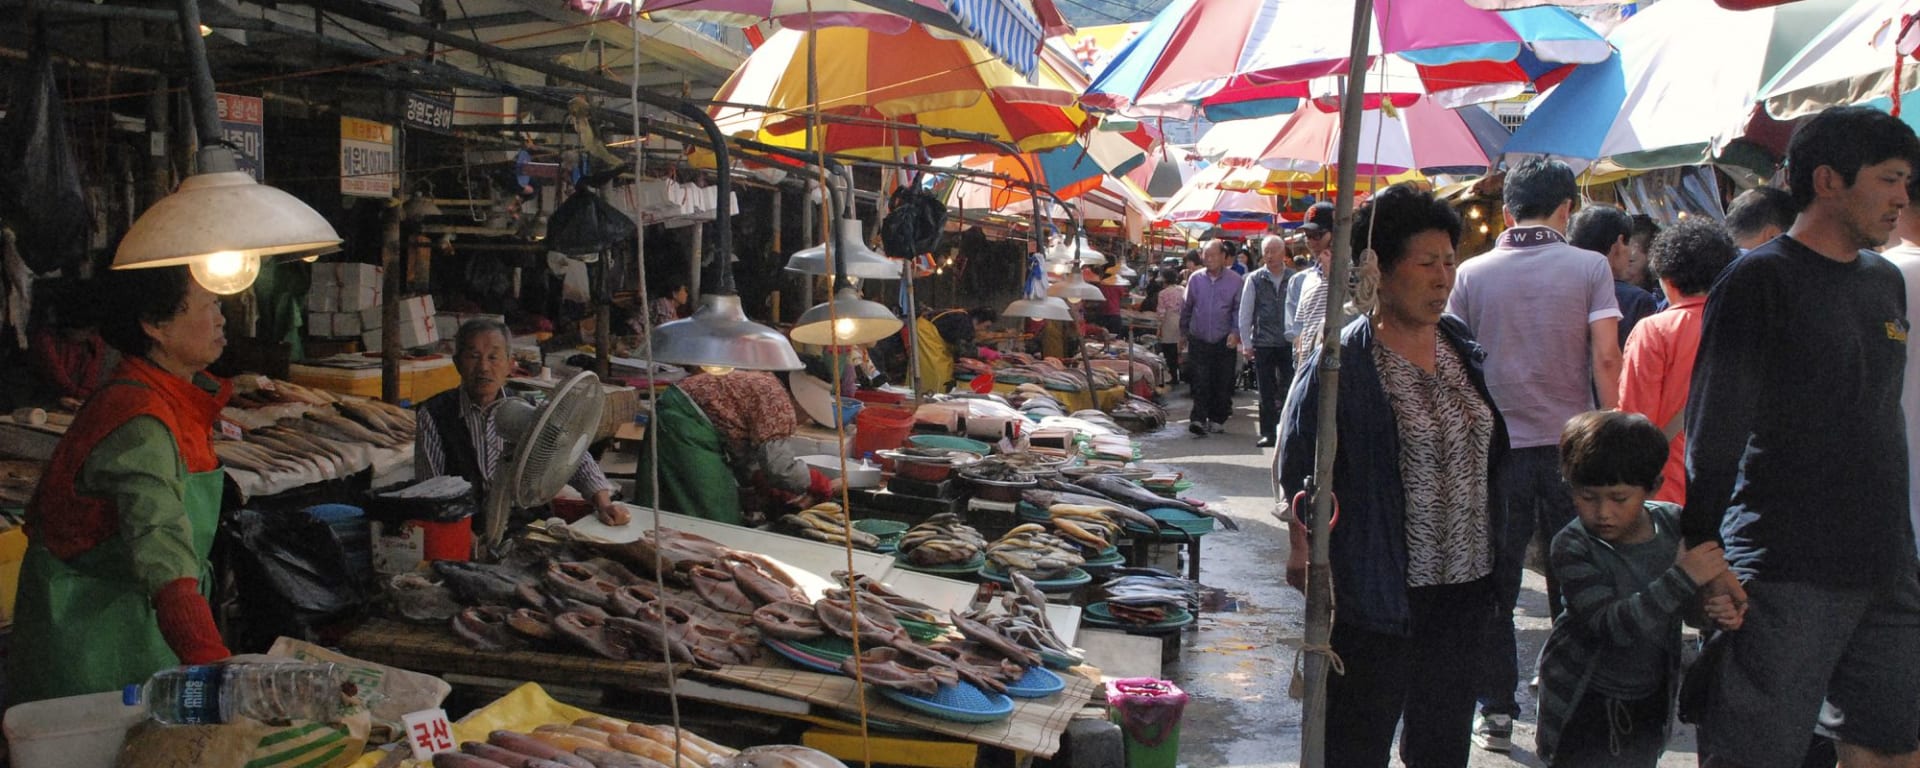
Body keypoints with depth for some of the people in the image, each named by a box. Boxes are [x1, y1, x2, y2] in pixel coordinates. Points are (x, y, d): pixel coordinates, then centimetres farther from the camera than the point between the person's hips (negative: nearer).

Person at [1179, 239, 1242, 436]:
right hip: (1198, 339, 0)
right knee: (1200, 382, -8)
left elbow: (1239, 309, 0)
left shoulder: (1234, 280, -1)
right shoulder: (1195, 279, 4)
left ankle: (1217, 419, 17)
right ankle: (1198, 418, -12)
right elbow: (1186, 307, 14)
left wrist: (1235, 332, -13)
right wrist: (1183, 332, 17)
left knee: (1223, 383, 5)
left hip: (1224, 341, 0)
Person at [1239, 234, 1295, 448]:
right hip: (1262, 342, 0)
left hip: (1288, 342, 0)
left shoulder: (1294, 279, 2)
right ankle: (1267, 433, 12)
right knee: (1266, 392, 6)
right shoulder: (1254, 279, 2)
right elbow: (1245, 312, 4)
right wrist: (1246, 343, 1)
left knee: (1288, 389, -2)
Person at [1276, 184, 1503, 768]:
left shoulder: (1460, 345, 7)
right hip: (1381, 589, -6)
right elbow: (1300, 475, -11)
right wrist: (1309, 554, -15)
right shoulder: (1341, 362, -14)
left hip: (1465, 587, 7)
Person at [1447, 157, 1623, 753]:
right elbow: (1606, 358, -8)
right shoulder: (1590, 268, -4)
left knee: (1494, 589, 10)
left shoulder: (1473, 273, -1)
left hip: (1496, 447, 0)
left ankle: (1497, 712, 13)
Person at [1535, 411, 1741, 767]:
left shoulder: (1673, 523, -9)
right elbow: (1613, 625, -33)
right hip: (1585, 701, -4)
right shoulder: (1573, 546, -22)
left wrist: (1722, 609, -17)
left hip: (1650, 696, 5)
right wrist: (1683, 577, -38)